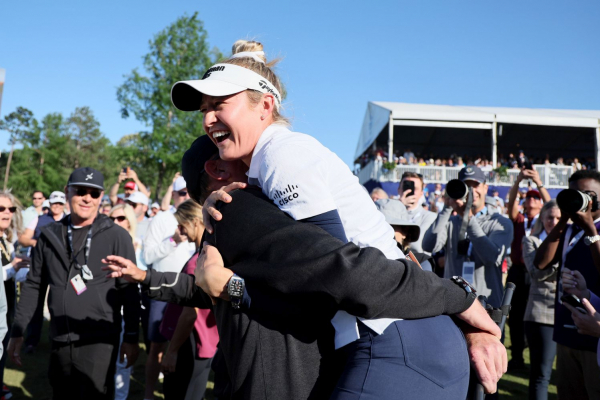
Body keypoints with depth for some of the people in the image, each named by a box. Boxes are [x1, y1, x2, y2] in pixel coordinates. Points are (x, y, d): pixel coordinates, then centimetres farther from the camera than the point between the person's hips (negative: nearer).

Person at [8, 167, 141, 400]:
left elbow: (129, 291, -4)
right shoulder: (50, 235, 6)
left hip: (99, 342, -4)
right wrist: (18, 331, 9)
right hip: (59, 341, 4)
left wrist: (131, 336, -5)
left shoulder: (116, 236, -6)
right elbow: (34, 286, 12)